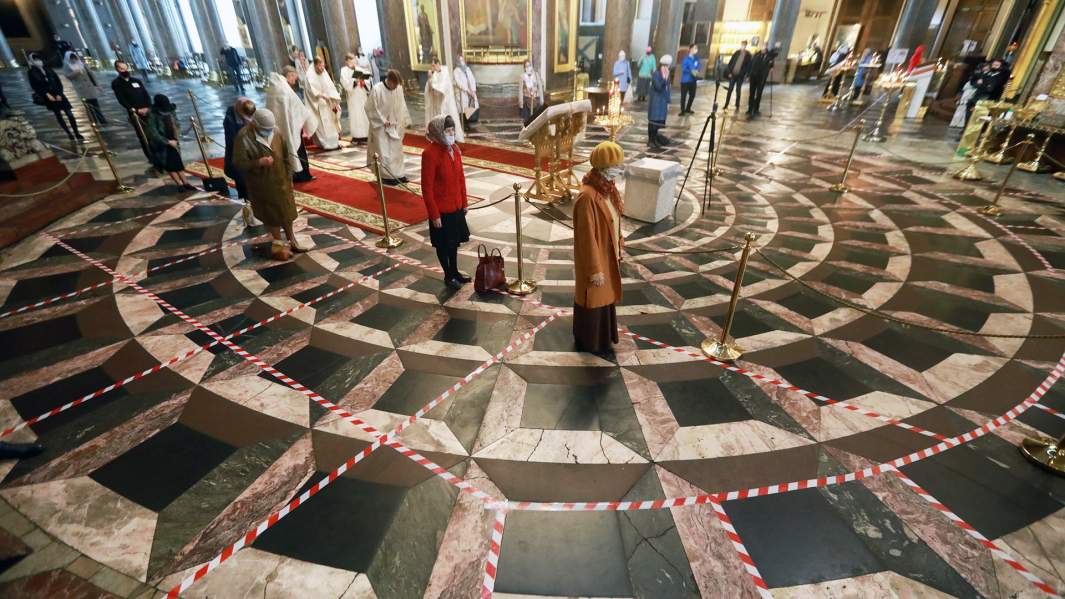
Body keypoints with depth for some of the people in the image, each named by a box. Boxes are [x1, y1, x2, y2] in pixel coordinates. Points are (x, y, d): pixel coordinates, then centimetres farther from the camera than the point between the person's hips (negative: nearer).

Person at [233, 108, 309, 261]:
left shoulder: (276, 132, -4)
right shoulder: (244, 137, -19)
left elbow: (286, 155, 5)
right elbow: (238, 163, -16)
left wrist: (288, 177, 3)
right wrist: (258, 162, -32)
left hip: (280, 181, 5)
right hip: (261, 184, -5)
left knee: (286, 211, 15)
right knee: (271, 214, 8)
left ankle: (291, 240, 32)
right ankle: (278, 244, 23)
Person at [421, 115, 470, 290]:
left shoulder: (454, 149, 2)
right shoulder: (430, 154, -21)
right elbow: (427, 188, -19)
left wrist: (464, 202, 12)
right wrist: (434, 214, -18)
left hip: (456, 206, 7)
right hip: (441, 209, -7)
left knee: (455, 241, 20)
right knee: (443, 244, 10)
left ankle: (455, 271, 38)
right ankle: (448, 276, 26)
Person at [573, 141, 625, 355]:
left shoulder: (608, 188, -1)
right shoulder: (588, 197, -29)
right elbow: (587, 237, -25)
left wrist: (618, 248, 18)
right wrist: (595, 270, -21)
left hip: (608, 254, 9)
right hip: (595, 257, -9)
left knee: (605, 296, 22)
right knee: (593, 299, 10)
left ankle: (603, 337, 43)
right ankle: (590, 342, 31)